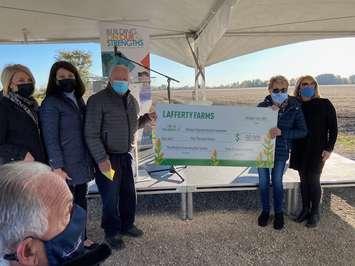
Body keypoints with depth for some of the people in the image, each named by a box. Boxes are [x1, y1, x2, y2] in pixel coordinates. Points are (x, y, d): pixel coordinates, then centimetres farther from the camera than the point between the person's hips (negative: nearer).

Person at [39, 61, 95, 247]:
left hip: (82, 164, 6)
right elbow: (50, 138, -13)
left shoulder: (79, 101, 11)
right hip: (66, 167, -6)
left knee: (81, 202, 15)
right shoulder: (50, 104, -9)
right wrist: (57, 167, -17)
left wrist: (90, 160, 11)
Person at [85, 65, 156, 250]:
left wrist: (147, 118, 2)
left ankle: (127, 225, 39)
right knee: (111, 197, 6)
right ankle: (112, 232, 29)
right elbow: (91, 134, -15)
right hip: (108, 158, -6)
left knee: (129, 193, 16)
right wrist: (101, 158, -21)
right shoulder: (98, 100, -13)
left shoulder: (132, 100, 9)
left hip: (125, 155, 6)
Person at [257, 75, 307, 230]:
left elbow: (303, 131, -8)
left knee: (277, 182, 8)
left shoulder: (294, 107, -8)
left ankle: (279, 212, 31)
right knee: (263, 181, 10)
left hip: (281, 151, -1)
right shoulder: (263, 106, -7)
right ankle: (265, 210, 31)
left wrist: (281, 132, -23)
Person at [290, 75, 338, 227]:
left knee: (313, 180, -2)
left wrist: (329, 148, -9)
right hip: (300, 149, 3)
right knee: (303, 179, 10)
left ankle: (315, 213, 14)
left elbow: (333, 128, -3)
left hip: (317, 149, -3)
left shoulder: (324, 104, -3)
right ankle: (305, 209, 24)